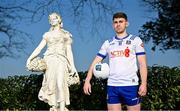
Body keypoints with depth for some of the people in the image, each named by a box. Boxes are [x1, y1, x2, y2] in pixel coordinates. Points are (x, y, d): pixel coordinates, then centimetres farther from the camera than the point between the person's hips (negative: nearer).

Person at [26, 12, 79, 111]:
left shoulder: (66, 35, 17)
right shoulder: (48, 35, 19)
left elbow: (69, 51, 13)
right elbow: (39, 48, 12)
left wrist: (72, 66, 4)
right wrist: (30, 58, -4)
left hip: (61, 60, -2)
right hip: (49, 60, 2)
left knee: (60, 84, -19)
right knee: (50, 85, -5)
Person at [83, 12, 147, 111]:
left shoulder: (135, 40, 4)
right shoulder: (108, 43, 12)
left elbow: (142, 64, -1)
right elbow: (95, 62, 9)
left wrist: (144, 83, -11)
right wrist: (87, 81, -1)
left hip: (131, 85, -2)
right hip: (112, 86, 3)